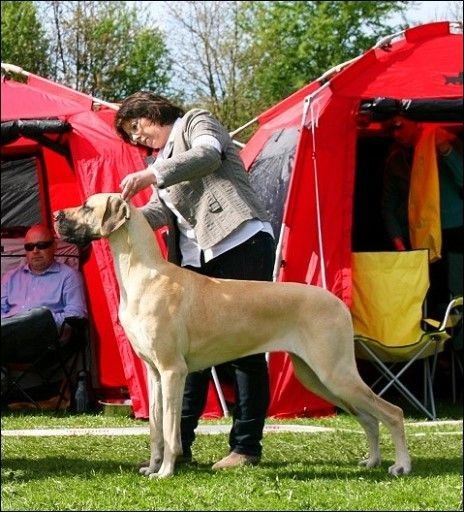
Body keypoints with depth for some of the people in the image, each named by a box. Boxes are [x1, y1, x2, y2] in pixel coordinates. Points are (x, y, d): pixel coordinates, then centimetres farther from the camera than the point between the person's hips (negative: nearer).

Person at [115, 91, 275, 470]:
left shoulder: (196, 122, 6)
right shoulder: (161, 161, 26)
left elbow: (209, 155, -18)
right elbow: (161, 211, 10)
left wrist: (151, 176, -26)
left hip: (242, 243, -8)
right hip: (195, 258, 8)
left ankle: (246, 446, -3)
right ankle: (178, 442, 5)